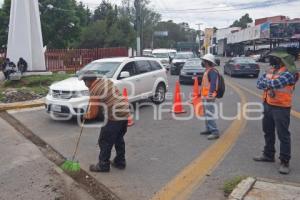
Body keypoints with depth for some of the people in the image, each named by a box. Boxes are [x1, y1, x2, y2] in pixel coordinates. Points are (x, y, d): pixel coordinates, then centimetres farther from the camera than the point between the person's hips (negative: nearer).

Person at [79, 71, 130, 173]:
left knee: (105, 141, 6)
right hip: (125, 112, 9)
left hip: (115, 116, -9)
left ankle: (103, 165, 17)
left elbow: (94, 113, -13)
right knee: (119, 139, 21)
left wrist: (86, 116, 10)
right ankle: (120, 162, 31)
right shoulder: (105, 80, 12)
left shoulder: (95, 90, -12)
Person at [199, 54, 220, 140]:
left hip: (209, 97, -11)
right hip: (205, 97, 11)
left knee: (209, 115, -14)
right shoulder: (207, 71, 18)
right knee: (206, 114, 19)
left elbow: (213, 83, -27)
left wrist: (210, 94, -35)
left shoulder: (212, 71, -15)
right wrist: (201, 93, 28)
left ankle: (215, 132, -11)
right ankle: (209, 129, 30)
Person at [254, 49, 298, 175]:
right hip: (268, 105, 8)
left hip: (281, 108, -8)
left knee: (283, 135, -1)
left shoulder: (289, 72, -16)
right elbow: (259, 83, 3)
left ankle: (285, 162, 8)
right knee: (268, 132, 18)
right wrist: (270, 84, -16)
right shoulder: (271, 70, 10)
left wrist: (265, 82, -10)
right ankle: (268, 154, 34)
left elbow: (275, 83, -28)